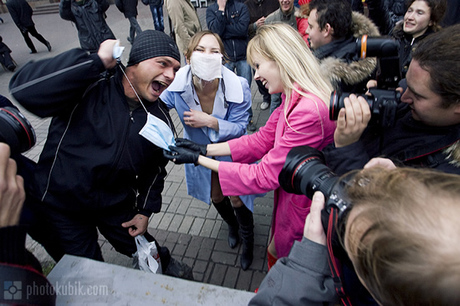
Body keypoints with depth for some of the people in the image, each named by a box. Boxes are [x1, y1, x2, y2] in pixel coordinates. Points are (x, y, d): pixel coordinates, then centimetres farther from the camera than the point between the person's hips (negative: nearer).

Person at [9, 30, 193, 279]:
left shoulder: (160, 119, -7)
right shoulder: (90, 87, -22)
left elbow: (155, 168, 5)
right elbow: (25, 90, -38)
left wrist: (145, 210, 6)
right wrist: (97, 61, -36)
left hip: (116, 206, 3)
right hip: (58, 205, -2)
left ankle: (164, 263, 55)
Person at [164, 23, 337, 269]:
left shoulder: (309, 111, -34)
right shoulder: (294, 97, -3)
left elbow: (265, 176, -29)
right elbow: (261, 140, 1)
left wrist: (198, 159, -22)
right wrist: (204, 149, -4)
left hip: (303, 209, -8)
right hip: (291, 199, 8)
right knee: (275, 253, 27)